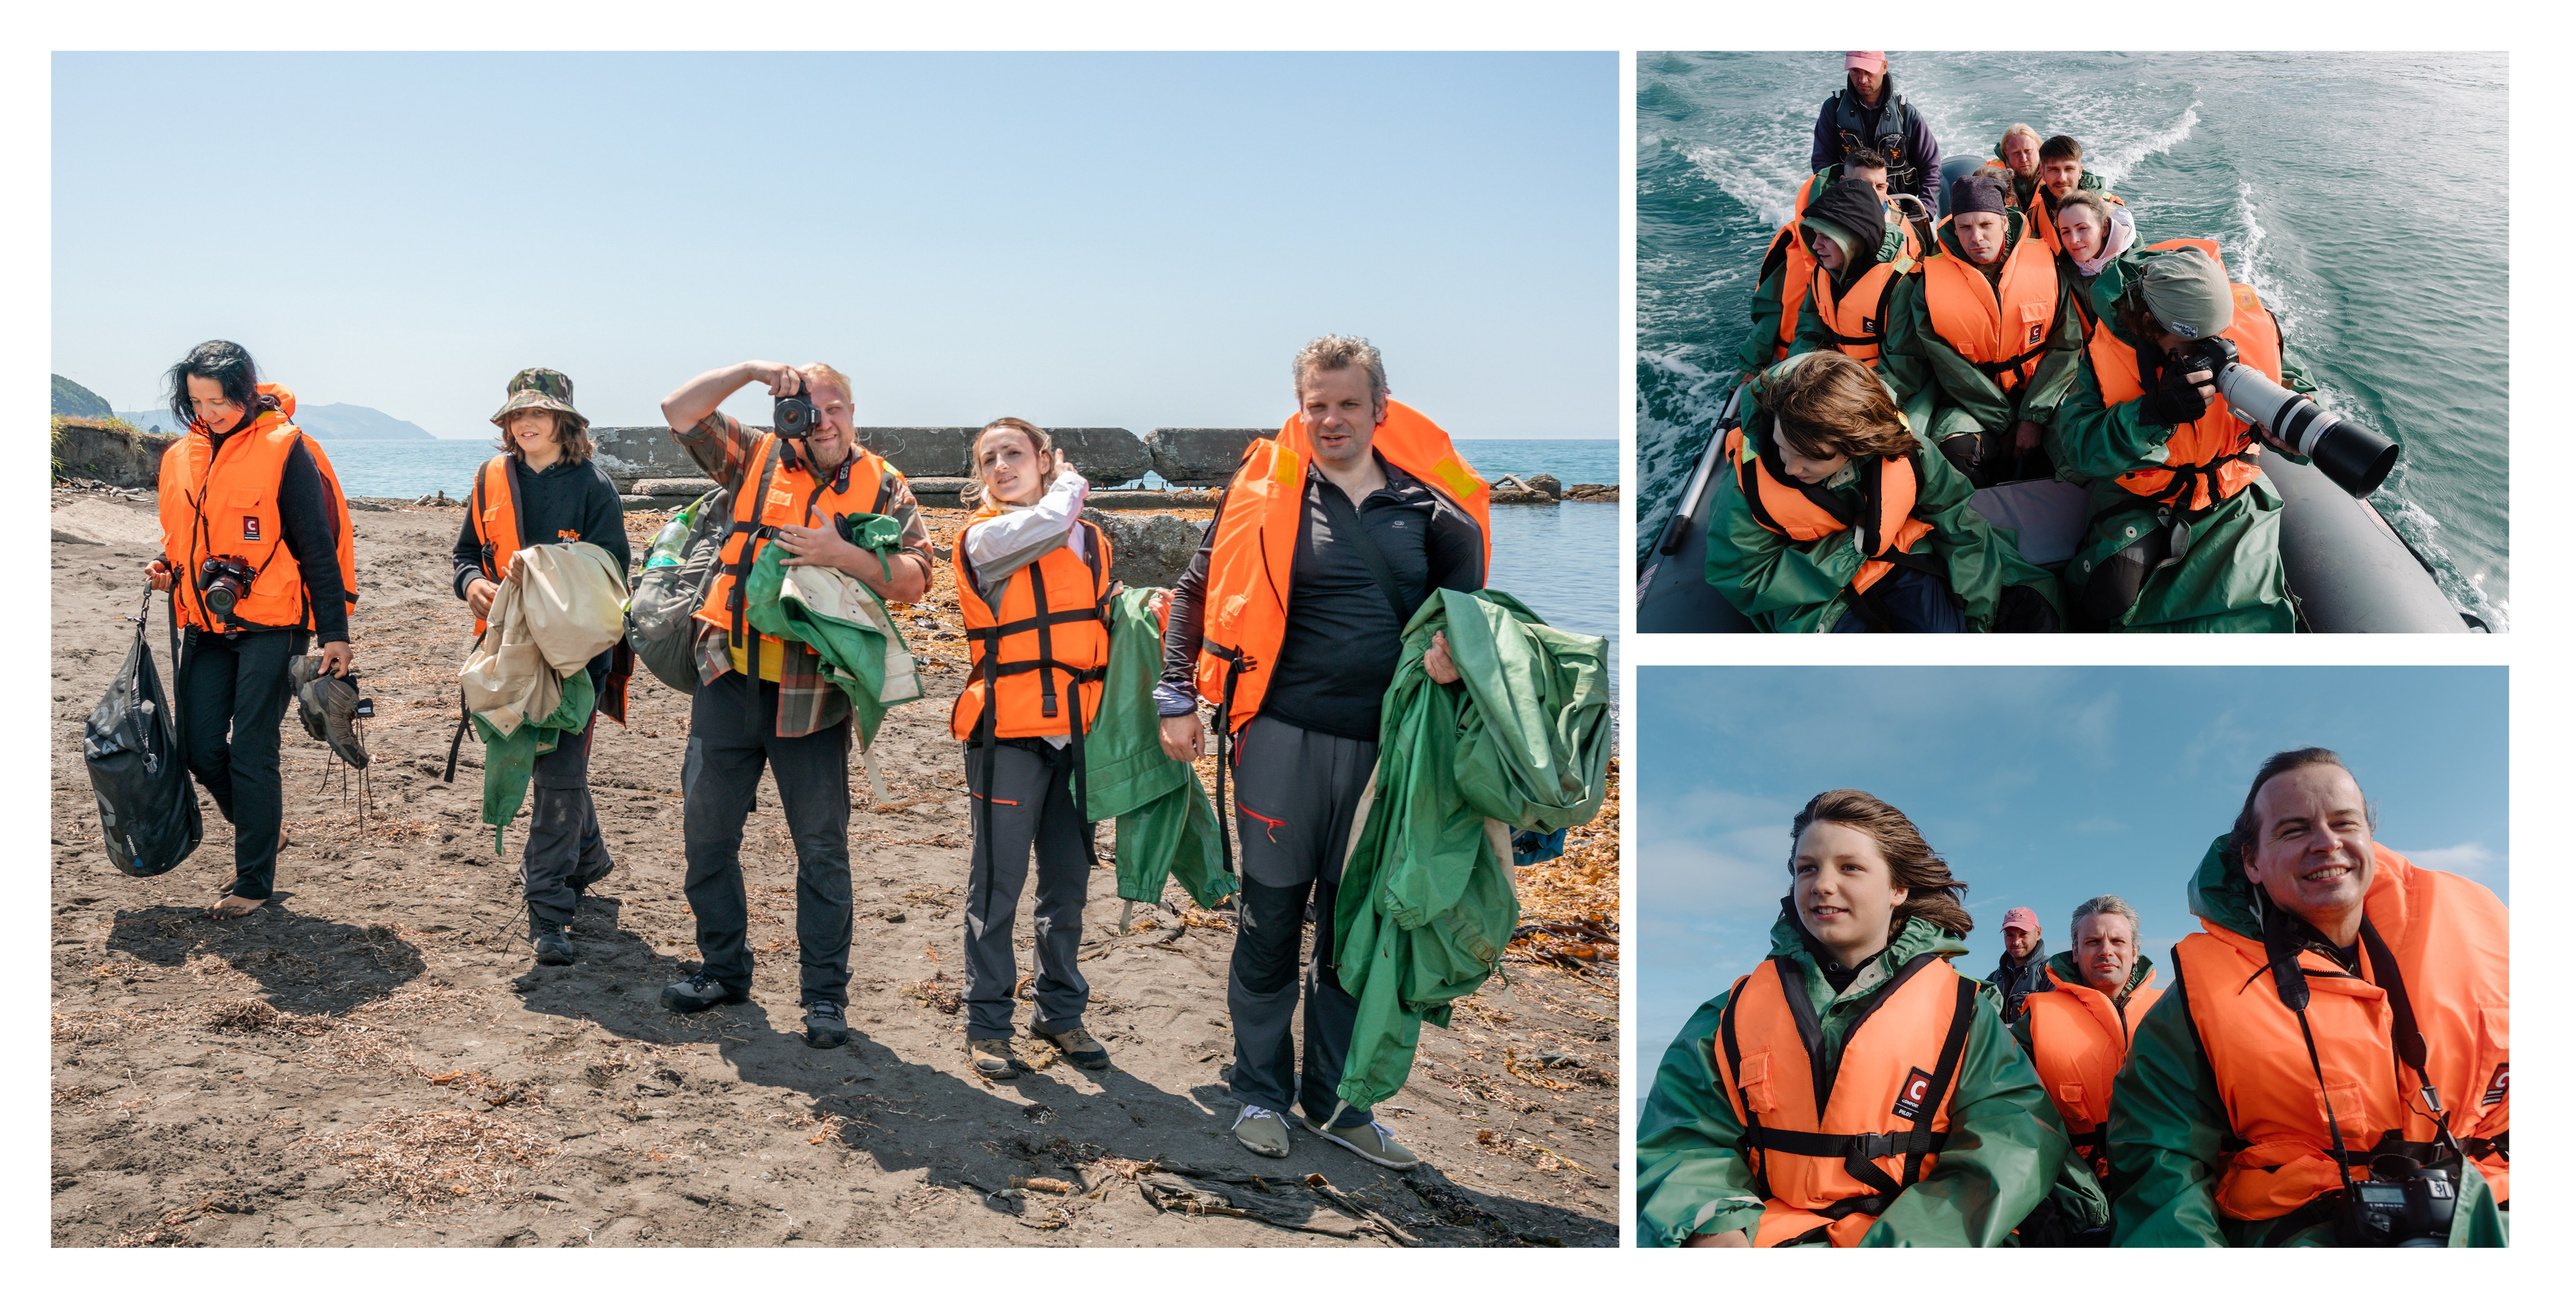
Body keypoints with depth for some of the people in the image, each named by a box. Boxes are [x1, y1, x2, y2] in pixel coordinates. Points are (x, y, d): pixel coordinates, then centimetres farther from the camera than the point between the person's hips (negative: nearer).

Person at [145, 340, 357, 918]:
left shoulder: (284, 449, -8)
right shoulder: (180, 456, 10)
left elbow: (317, 546, -9)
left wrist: (335, 633, -11)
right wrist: (166, 568, 0)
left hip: (272, 624, -6)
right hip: (206, 626, 6)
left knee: (253, 750, -4)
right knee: (199, 745, 6)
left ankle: (254, 880, 7)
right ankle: (262, 831, 30)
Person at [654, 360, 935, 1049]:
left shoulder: (881, 486, 3)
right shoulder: (757, 459, 9)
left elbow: (914, 579, -7)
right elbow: (679, 410, 5)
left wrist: (840, 553, -19)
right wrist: (752, 369, -4)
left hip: (810, 694, -2)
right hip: (729, 681, 3)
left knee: (822, 846, 3)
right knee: (707, 831, 10)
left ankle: (823, 993, 13)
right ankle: (724, 968, 27)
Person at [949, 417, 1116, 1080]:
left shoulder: (1091, 542, 14)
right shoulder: (984, 537, -5)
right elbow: (1046, 523, -22)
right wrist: (1071, 483, -2)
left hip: (1075, 731, 5)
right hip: (1008, 731, -5)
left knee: (1067, 881, 12)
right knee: (998, 884, 1)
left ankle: (1060, 1011, 26)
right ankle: (988, 1025, 12)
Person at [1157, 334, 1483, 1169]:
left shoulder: (1426, 506, 4)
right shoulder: (1268, 491, 0)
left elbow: (1464, 597, 15)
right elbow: (1197, 592, 7)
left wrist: (1455, 648, -7)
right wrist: (1178, 699, 2)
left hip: (1382, 748, 2)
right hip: (1285, 740, -2)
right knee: (1270, 920, 7)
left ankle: (1336, 1103, 27)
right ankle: (1260, 1093, 25)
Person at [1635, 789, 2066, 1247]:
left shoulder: (1963, 1012, 8)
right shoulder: (1732, 1014, 12)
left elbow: (2010, 1144, -4)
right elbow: (1687, 1142, 7)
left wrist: (1904, 1241, -20)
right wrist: (1710, 1226, -16)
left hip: (1909, 1235, 0)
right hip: (1773, 1232, 1)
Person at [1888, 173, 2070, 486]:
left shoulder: (2044, 261, -7)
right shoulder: (1931, 280, -10)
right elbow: (1949, 367, -10)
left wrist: (2033, 417, -17)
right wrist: (2006, 423, -13)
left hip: (2037, 388, 1)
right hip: (1970, 398, -1)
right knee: (1957, 446, -32)